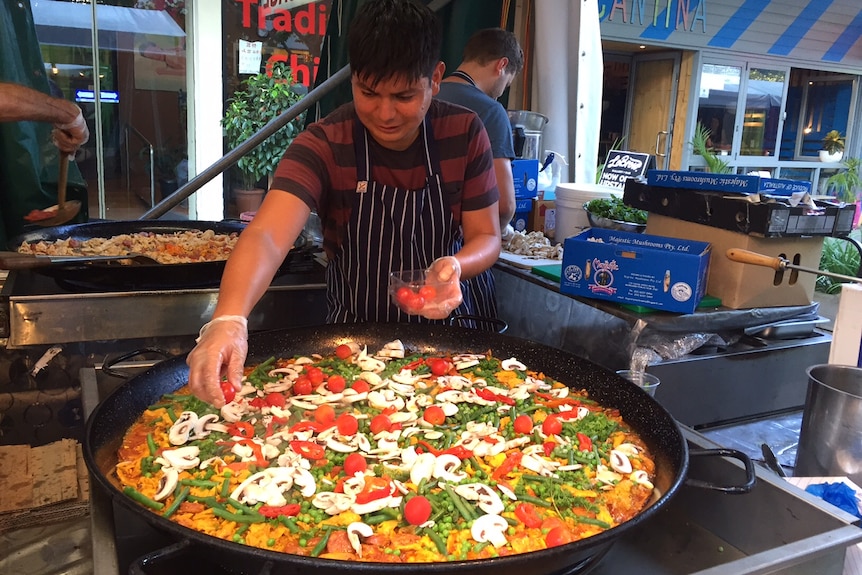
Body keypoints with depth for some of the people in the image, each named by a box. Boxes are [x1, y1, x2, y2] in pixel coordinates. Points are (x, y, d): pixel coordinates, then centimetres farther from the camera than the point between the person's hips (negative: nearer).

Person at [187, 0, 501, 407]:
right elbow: (267, 236, -31)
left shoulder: (466, 134, -9)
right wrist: (228, 319, -50)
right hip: (352, 338, 0)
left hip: (442, 328, 1)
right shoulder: (323, 145, -17)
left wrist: (457, 265, -27)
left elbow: (487, 237, -4)